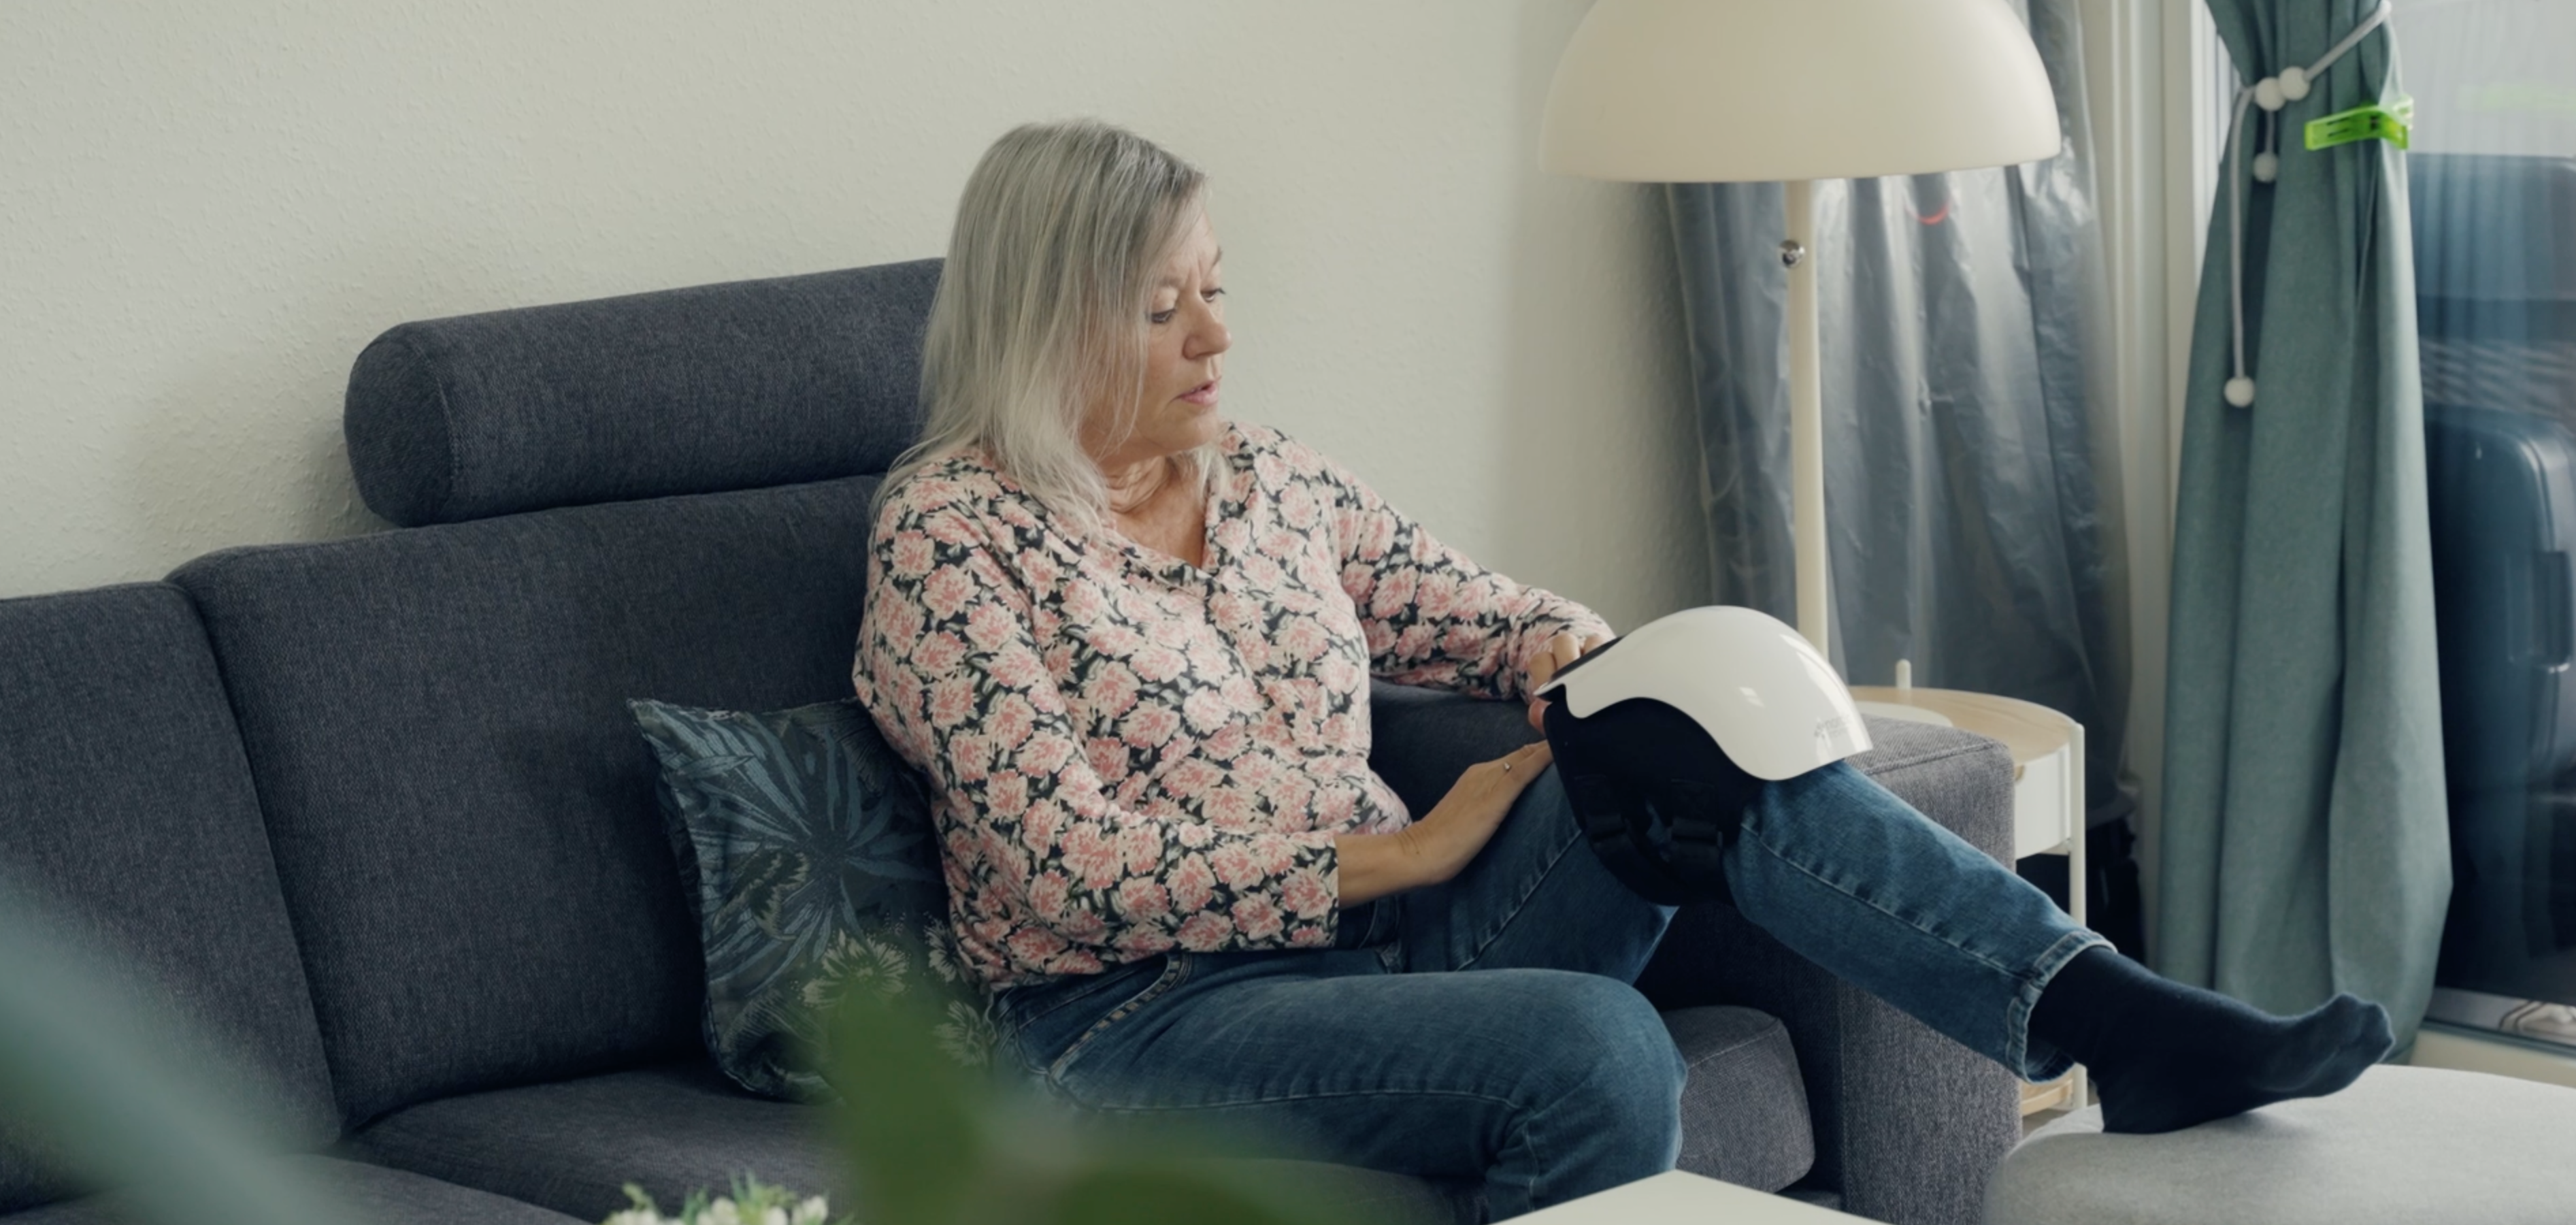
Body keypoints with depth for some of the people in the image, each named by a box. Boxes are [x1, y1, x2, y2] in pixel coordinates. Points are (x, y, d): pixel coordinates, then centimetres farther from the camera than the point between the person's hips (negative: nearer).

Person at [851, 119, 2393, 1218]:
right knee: (1595, 1047, -34)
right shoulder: (950, 534, -7)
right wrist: (1400, 853, -13)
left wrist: (1587, 659, -6)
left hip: (1389, 928, 6)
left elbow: (1483, 615, 20)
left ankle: (2111, 1018, -27)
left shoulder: (1269, 476, 14)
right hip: (1154, 1012, -6)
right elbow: (1076, 867, -15)